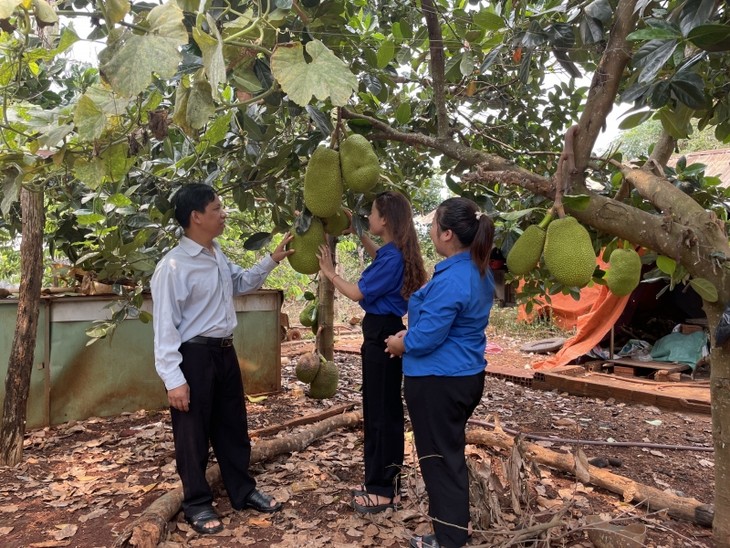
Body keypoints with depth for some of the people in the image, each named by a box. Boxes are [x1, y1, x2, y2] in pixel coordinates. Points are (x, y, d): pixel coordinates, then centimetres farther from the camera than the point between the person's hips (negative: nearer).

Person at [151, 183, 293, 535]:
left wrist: (272, 260, 16)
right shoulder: (173, 267, -19)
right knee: (193, 433, 8)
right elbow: (165, 326, -19)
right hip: (193, 356, -8)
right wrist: (174, 379, -21)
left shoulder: (218, 255, 7)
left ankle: (243, 491, 35)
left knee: (233, 426, 18)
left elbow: (241, 283, 26)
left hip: (224, 351, 8)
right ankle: (197, 504, 27)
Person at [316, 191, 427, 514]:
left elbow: (357, 293, -16)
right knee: (386, 410, 17)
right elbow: (376, 256, 32)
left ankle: (382, 490, 11)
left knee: (379, 413, -1)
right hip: (385, 333, 10)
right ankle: (385, 481, 30)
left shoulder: (392, 259, -21)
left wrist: (330, 273, -2)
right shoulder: (394, 253, 7)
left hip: (381, 336, -10)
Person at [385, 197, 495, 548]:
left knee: (439, 458, 6)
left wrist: (400, 344, -4)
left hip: (438, 382, -10)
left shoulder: (450, 281, -26)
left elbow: (424, 339, -24)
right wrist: (409, 335, 7)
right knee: (451, 452, 22)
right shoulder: (480, 271, 5)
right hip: (466, 376, 10)